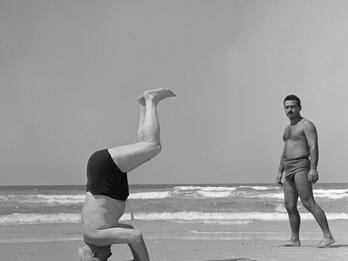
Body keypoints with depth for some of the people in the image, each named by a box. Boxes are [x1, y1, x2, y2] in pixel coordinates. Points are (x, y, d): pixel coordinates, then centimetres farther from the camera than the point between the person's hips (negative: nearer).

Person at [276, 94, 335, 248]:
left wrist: (313, 168, -26)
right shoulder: (288, 129, 23)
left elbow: (314, 148, -15)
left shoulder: (307, 125, -5)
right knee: (289, 206, 5)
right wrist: (280, 171, 21)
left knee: (308, 203, -16)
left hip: (302, 167, -9)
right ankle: (295, 240, 12)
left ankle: (328, 236, -18)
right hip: (289, 171, 9)